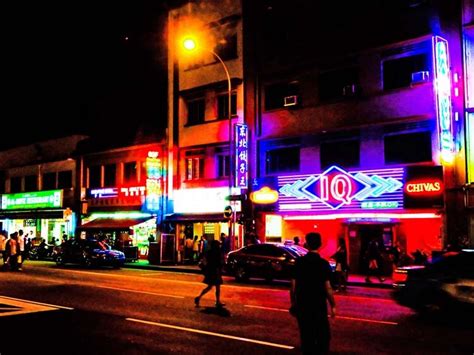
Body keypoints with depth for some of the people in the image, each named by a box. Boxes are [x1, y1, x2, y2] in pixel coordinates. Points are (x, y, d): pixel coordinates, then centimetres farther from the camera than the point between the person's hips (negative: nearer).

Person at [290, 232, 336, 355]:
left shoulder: (299, 262, -3)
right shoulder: (323, 263, -11)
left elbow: (293, 286, -1)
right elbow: (327, 288, -13)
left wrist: (293, 303, 11)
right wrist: (333, 305, -2)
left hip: (302, 305, 2)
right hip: (319, 306, -2)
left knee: (306, 336, 12)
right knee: (323, 336, 14)